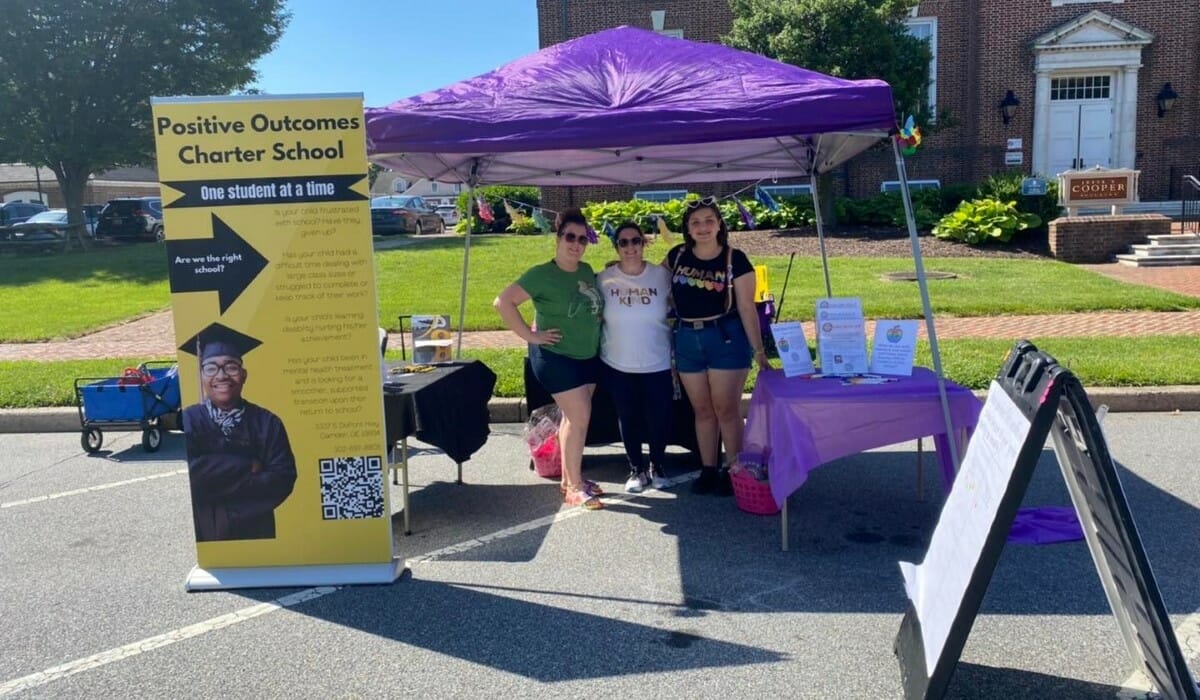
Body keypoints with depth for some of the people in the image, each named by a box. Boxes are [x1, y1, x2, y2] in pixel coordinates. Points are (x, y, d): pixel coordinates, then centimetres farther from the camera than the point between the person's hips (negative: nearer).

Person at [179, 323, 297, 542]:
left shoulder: (267, 423, -3)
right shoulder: (188, 420, -5)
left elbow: (283, 479, -11)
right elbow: (191, 471, -19)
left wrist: (218, 483, -17)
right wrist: (248, 466, -15)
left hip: (257, 532, 1)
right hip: (204, 533, -1)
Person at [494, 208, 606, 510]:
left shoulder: (587, 271, 5)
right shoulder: (542, 275, -16)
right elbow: (503, 302, -22)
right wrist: (530, 335, -20)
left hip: (588, 356, 7)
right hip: (555, 356, -7)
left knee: (573, 417, 14)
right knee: (580, 417, -9)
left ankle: (569, 478, 26)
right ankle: (575, 487, 3)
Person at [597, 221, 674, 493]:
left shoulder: (662, 276, -6)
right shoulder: (604, 279, -6)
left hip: (657, 364, 0)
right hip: (618, 365, 0)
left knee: (659, 419, 7)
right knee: (628, 419, 12)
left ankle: (657, 467, 32)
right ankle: (637, 469, 31)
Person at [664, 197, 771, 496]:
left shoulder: (735, 259, -7)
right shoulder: (678, 255, 3)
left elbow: (746, 308, -8)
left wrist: (759, 351, -12)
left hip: (725, 338, -4)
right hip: (687, 339, 4)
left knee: (726, 409, -1)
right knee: (702, 410, 11)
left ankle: (733, 471, 11)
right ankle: (708, 470, 21)